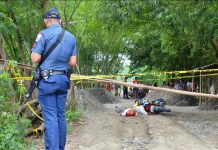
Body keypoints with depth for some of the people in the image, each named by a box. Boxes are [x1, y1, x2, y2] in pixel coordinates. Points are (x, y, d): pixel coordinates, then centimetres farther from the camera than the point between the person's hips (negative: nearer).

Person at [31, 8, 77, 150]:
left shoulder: (44, 34, -7)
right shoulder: (71, 37, 9)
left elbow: (35, 59, -11)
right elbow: (73, 62, 7)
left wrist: (34, 51, 10)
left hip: (48, 79, -5)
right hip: (63, 79, 5)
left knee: (50, 117, -4)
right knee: (61, 115, 12)